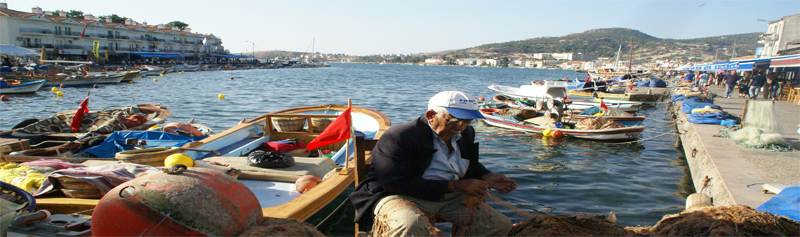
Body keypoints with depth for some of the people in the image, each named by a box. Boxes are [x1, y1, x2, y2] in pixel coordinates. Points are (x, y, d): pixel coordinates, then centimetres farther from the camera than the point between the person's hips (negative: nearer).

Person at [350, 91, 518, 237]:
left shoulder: (465, 133, 8)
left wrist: (487, 177, 1)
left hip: (449, 197, 7)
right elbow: (398, 184, -25)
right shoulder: (398, 137, -17)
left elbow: (471, 166, 27)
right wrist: (455, 185, -23)